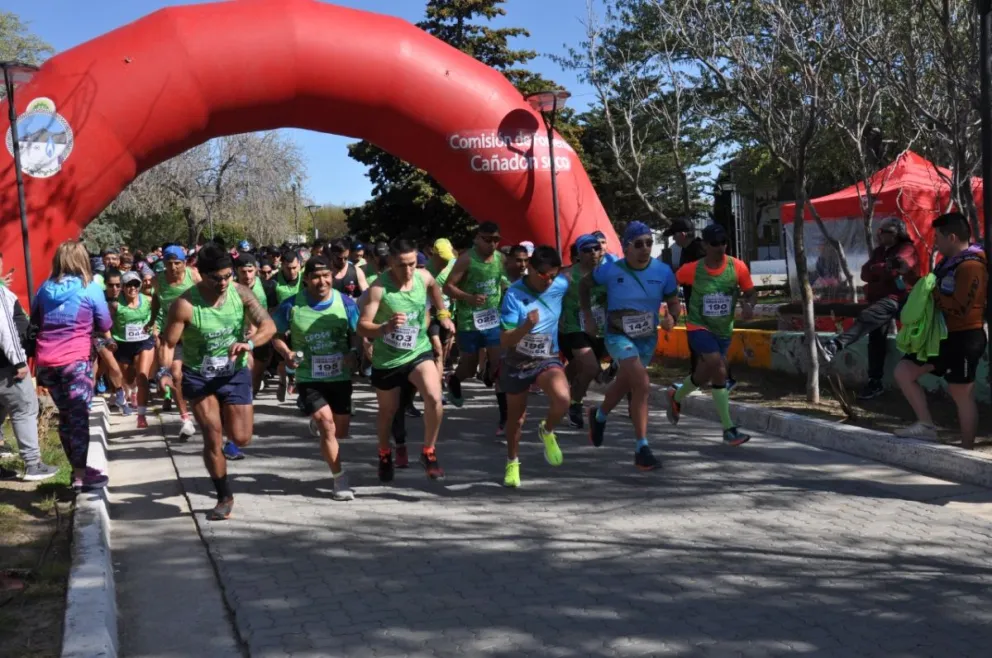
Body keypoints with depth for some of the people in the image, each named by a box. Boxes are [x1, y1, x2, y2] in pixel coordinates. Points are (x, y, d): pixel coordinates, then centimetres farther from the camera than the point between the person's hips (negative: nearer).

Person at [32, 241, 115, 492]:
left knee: (65, 416, 16)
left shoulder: (45, 288, 11)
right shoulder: (90, 288, -3)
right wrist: (106, 342, 21)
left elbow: (34, 324, 21)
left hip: (45, 362, 5)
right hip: (76, 360, -5)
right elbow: (105, 327, 3)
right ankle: (80, 477, -4)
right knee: (78, 418, -3)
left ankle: (78, 468, 25)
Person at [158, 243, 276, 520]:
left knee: (241, 438, 2)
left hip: (235, 373, 2)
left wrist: (249, 343, -32)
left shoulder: (241, 293, -11)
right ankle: (225, 497, 15)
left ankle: (224, 419, 40)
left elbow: (268, 326, -13)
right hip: (198, 376, -2)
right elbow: (168, 343, -12)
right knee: (213, 439, -4)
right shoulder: (185, 304, -19)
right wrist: (164, 371, -30)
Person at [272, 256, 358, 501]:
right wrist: (287, 354, -17)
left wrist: (354, 352, -19)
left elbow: (357, 334, 2)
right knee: (328, 427, -16)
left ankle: (317, 421, 49)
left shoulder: (345, 303, -7)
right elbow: (277, 336, 2)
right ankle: (340, 479, 0)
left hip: (340, 376, 3)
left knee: (341, 432, 13)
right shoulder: (291, 306, -10)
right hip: (308, 378, -2)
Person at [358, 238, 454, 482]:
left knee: (434, 397, -23)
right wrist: (385, 327, -44)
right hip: (386, 359, -2)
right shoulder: (379, 287, -22)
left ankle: (429, 452, -2)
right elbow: (362, 326, -26)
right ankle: (385, 455, 45)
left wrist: (443, 314, 17)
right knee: (388, 411, 15)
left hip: (418, 352, 2)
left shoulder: (424, 277, -8)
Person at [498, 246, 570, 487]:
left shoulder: (561, 285, -11)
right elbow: (505, 342, -25)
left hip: (547, 359, 1)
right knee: (515, 416, 15)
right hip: (516, 363, -1)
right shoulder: (514, 294, -22)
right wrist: (527, 326, -39)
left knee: (562, 398, -29)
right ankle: (512, 462, 42)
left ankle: (547, 431, 5)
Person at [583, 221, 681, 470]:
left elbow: (674, 302, -2)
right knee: (642, 384, -23)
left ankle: (599, 416, 55)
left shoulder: (663, 271, -12)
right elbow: (585, 285, 2)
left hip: (648, 338, 4)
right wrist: (588, 314, -3)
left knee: (625, 384, 24)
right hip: (618, 336, -4)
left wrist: (672, 317, -23)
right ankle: (642, 448, -16)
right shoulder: (610, 270, -16)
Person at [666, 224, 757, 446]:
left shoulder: (737, 267, -10)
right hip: (699, 326, -4)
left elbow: (751, 292, -1)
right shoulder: (692, 269, -14)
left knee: (705, 374, 14)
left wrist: (748, 305, -22)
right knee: (719, 368, -23)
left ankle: (677, 397, 40)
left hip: (723, 329, 4)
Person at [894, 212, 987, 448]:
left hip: (963, 338, -10)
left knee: (961, 394, -1)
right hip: (941, 334, 10)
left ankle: (966, 451, 10)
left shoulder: (970, 266, -18)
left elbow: (959, 308, -25)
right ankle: (926, 425, 9)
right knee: (903, 372, 4)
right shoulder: (948, 261, 13)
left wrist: (933, 292, -14)